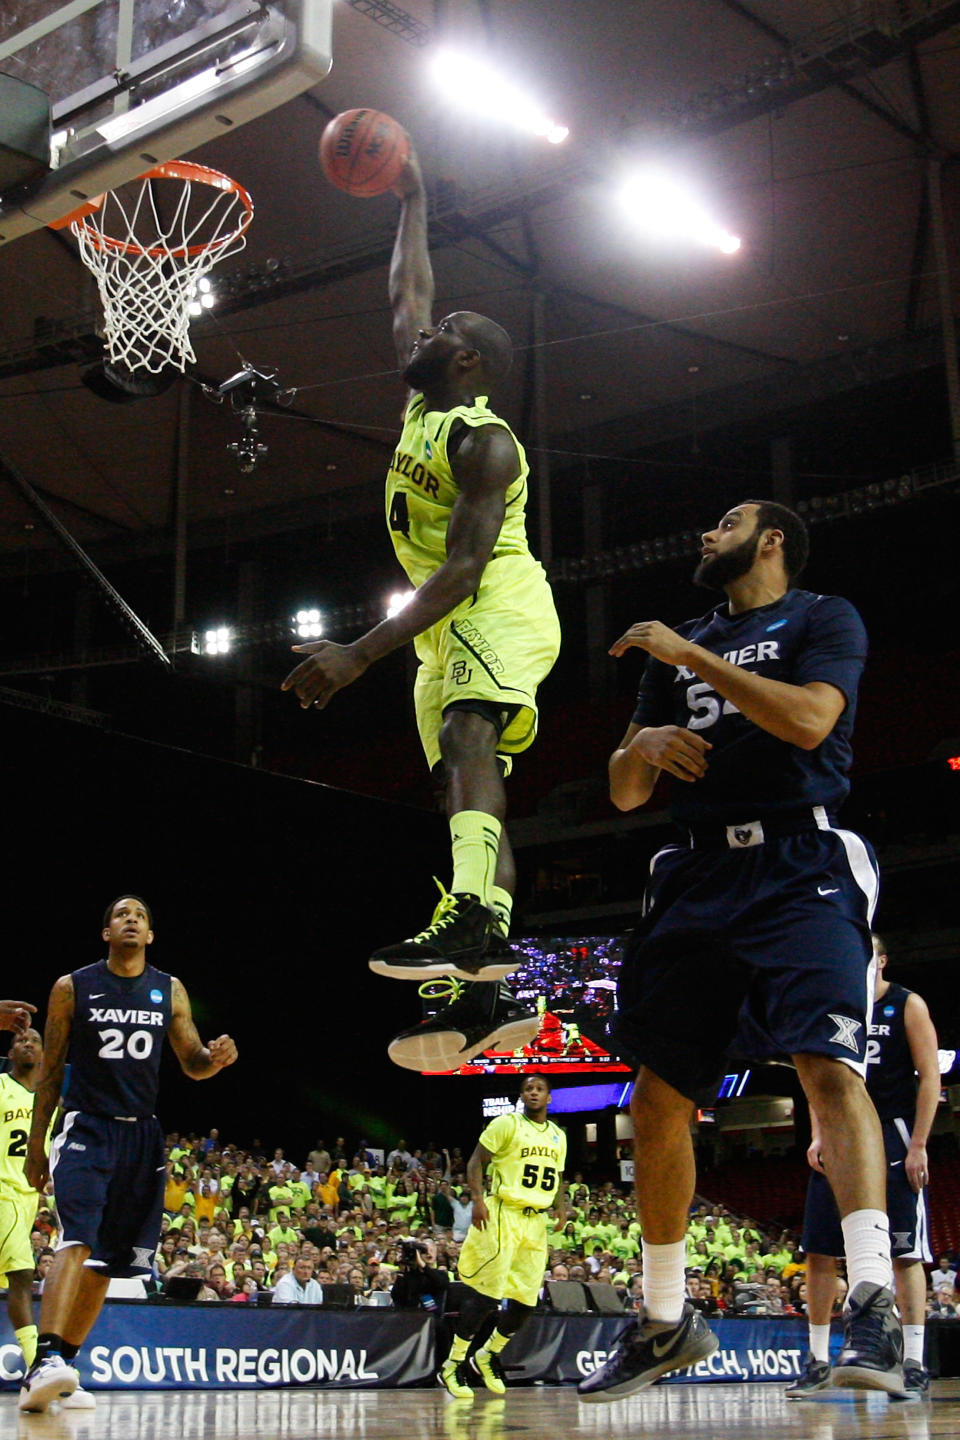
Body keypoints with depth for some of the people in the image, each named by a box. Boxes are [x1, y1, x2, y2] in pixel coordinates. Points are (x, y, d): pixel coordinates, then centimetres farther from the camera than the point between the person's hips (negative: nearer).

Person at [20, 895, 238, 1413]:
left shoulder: (170, 991, 9)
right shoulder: (72, 987, 2)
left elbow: (192, 1065, 12)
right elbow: (50, 1070, 5)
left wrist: (216, 1058, -12)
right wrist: (35, 1146, 2)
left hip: (141, 1135, 4)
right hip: (87, 1129, -4)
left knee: (109, 1259, 4)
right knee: (78, 1240, -24)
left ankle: (55, 1371, 12)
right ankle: (47, 1361, -34)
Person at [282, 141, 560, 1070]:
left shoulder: (484, 441, -13)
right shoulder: (423, 399, 14)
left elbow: (463, 566, -24)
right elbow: (405, 296, 31)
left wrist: (362, 653, -30)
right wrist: (412, 203, 33)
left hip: (501, 603, -9)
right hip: (449, 622, 9)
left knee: (465, 728, -34)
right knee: (469, 780, -3)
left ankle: (476, 919, -53)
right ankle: (493, 994, -11)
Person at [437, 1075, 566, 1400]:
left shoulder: (558, 1136, 17)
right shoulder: (507, 1124, -3)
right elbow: (476, 1161, -5)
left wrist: (561, 1206, 5)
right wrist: (478, 1199, -19)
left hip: (536, 1220, 6)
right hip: (503, 1215, -6)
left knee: (526, 1297, 4)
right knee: (485, 1291, -10)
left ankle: (488, 1355, 25)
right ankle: (453, 1364, 0)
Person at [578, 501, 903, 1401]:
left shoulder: (823, 619, 6)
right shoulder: (678, 650, 22)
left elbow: (809, 719, -15)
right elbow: (624, 794, 20)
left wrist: (692, 655, -9)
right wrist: (646, 744, -3)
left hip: (801, 867, -6)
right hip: (700, 878, 6)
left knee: (829, 1063, -25)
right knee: (657, 1101, 4)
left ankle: (873, 1303, -28)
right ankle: (665, 1320, 17)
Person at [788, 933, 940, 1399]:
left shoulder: (908, 1006, -1)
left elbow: (929, 1077, -5)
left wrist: (918, 1146, -13)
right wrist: (817, 1136, 3)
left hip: (891, 1136, -5)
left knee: (905, 1253, -5)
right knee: (819, 1251, 3)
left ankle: (915, 1366, -1)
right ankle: (818, 1362, 12)